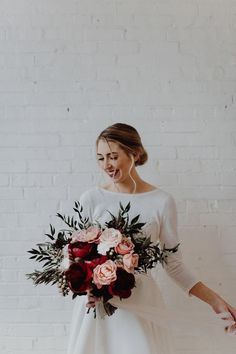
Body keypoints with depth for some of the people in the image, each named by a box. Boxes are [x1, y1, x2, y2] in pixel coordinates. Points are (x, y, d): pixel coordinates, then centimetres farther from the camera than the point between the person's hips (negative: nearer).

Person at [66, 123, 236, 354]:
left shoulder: (162, 202, -5)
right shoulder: (91, 199, -2)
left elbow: (173, 263, 1)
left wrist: (214, 300, -6)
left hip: (141, 307, -1)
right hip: (94, 302, 1)